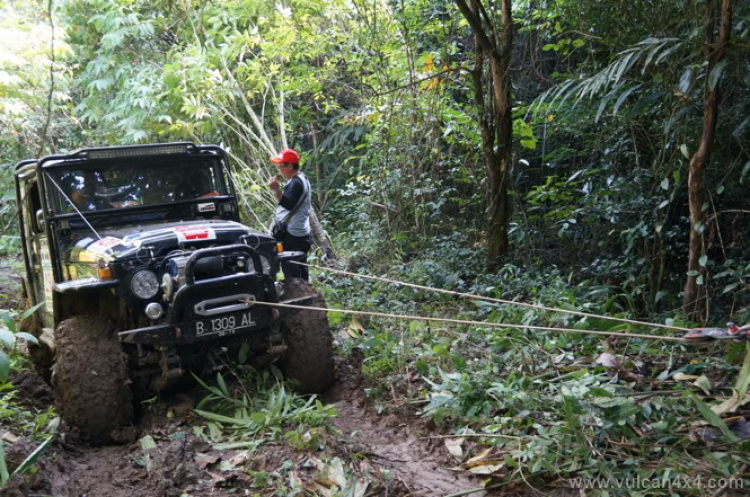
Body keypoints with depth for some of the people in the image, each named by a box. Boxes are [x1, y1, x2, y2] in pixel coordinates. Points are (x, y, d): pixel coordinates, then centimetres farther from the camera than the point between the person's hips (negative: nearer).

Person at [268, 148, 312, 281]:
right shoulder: (300, 180, 16)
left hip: (291, 234, -11)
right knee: (300, 268, 15)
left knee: (290, 270, -6)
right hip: (300, 232, 11)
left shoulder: (296, 183, -17)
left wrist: (276, 190, -40)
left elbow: (288, 204, -31)